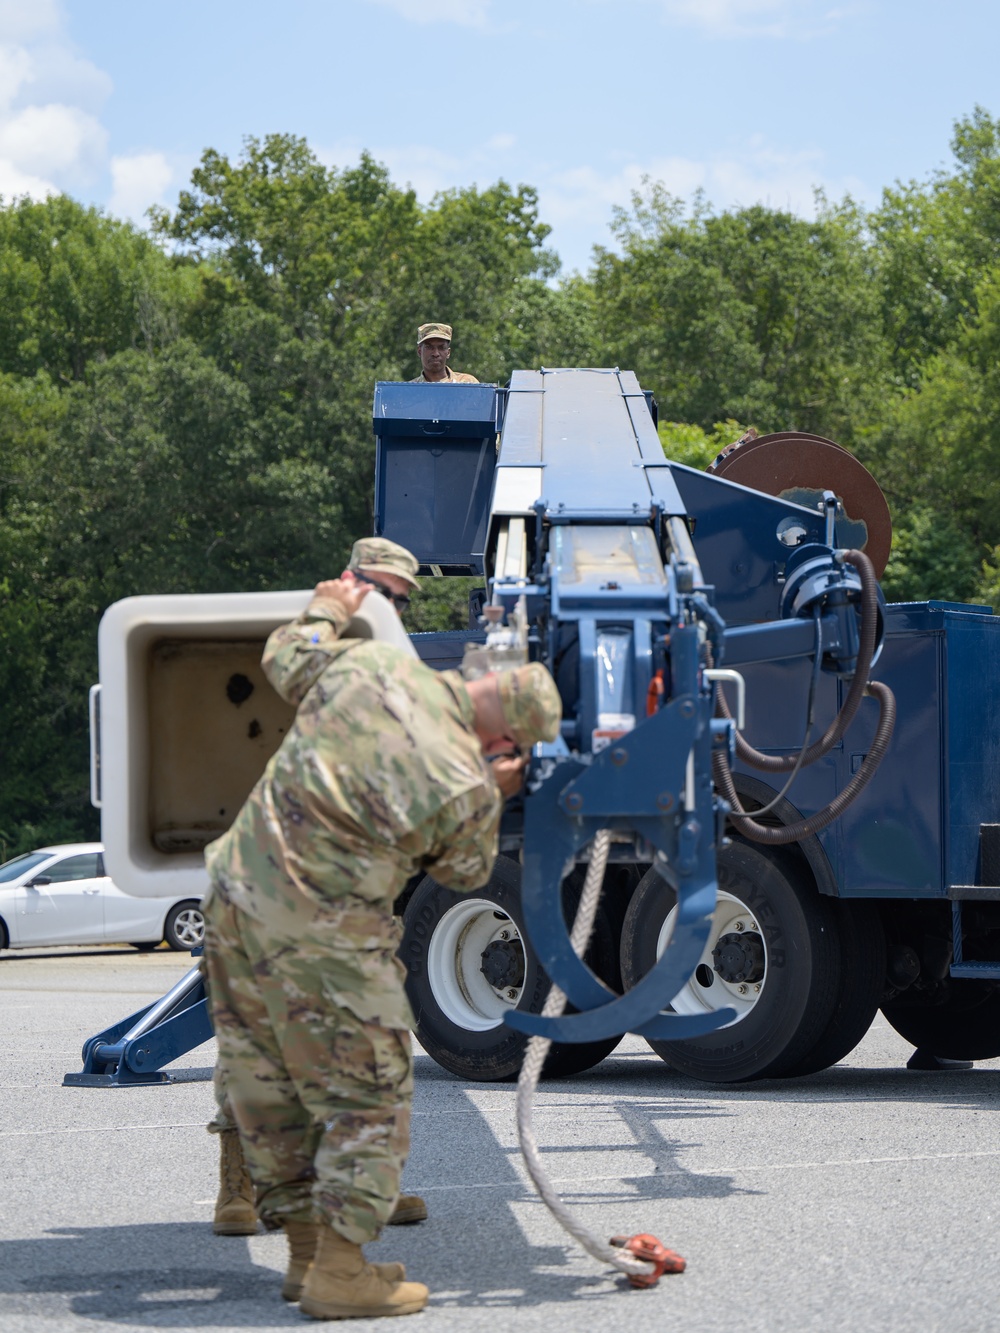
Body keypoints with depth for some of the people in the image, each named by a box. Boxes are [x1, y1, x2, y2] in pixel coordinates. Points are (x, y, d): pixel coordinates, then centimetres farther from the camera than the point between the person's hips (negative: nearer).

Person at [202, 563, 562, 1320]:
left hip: (239, 895, 8)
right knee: (367, 1097, 4)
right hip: (321, 938, -8)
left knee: (271, 1088, 16)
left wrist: (328, 611, 38)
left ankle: (308, 1249, 28)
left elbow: (287, 660, 20)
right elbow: (464, 871, 3)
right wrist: (493, 800, 14)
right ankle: (339, 1272, 4)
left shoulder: (370, 663, -1)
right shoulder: (463, 787, -17)